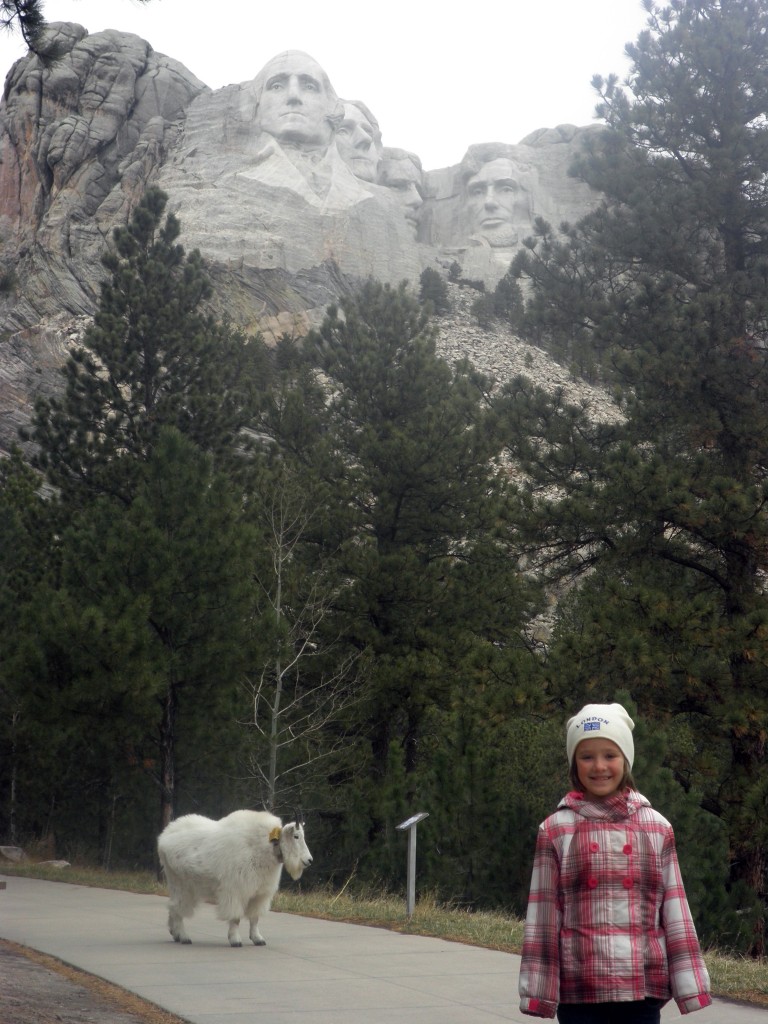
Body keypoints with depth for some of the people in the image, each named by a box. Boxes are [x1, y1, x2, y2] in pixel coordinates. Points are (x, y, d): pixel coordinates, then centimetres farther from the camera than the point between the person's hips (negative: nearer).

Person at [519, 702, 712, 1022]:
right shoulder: (555, 830, 2)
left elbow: (675, 911, 7)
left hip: (643, 987, 1)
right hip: (578, 990, -1)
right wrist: (538, 991, -1)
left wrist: (689, 984, 4)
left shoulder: (657, 828, 7)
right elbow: (542, 914, 2)